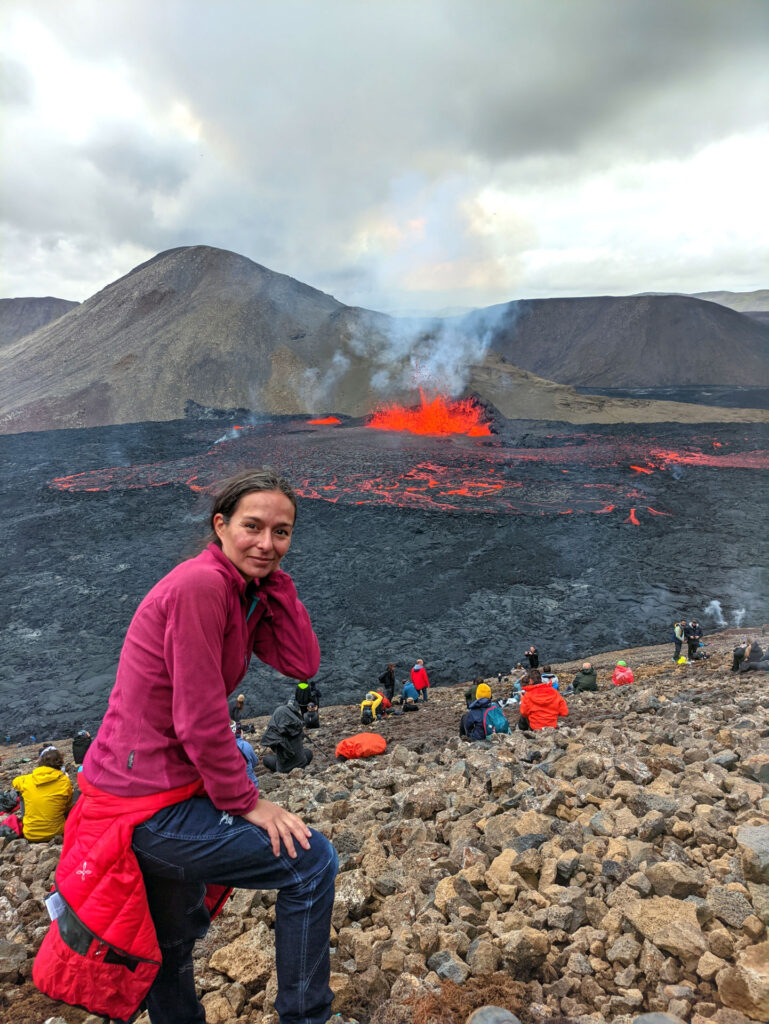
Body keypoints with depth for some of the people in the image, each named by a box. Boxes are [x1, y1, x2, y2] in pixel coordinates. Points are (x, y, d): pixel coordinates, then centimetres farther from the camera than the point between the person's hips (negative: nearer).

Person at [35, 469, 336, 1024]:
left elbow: (303, 664, -4)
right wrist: (246, 803, -13)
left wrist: (275, 577, -8)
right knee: (313, 862, 1)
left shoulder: (248, 590, 3)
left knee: (172, 942, 27)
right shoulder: (200, 585, -25)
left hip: (162, 789, 9)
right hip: (148, 805, -9)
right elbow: (199, 718, -24)